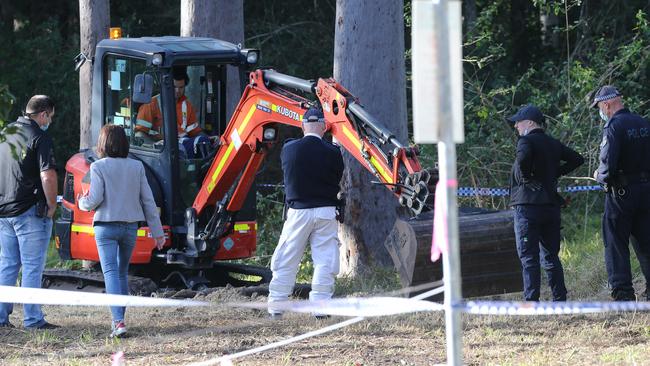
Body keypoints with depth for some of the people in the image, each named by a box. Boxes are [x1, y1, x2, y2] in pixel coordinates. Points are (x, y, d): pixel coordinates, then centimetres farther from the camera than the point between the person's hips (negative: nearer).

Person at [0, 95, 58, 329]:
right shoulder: (40, 138, -11)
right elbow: (48, 176, -20)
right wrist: (52, 205, -7)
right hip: (30, 211, -7)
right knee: (32, 266, -2)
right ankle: (33, 319, -1)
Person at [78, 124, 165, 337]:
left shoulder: (98, 167, -8)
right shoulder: (136, 167, 3)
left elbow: (95, 199, -14)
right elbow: (148, 201, 5)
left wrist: (82, 203, 10)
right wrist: (157, 231, 10)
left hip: (106, 226, -4)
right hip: (130, 226, 4)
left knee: (111, 273, -8)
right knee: (123, 273, 18)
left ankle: (119, 322, -22)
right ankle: (118, 319, 23)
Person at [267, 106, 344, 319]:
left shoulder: (289, 149, -5)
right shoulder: (332, 153, -8)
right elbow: (337, 179, 4)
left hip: (298, 211, 1)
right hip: (326, 211, -1)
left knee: (286, 261, 7)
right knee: (325, 261, 4)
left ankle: (276, 306, 8)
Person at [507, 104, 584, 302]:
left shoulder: (526, 141, -9)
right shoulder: (553, 144, 13)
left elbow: (523, 157, -31)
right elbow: (577, 159, 18)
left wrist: (526, 178, -14)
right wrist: (555, 173, 14)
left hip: (528, 206, -7)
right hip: (551, 205, 7)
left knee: (528, 258, -5)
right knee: (551, 256, 13)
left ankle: (531, 302, -9)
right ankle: (560, 300, 11)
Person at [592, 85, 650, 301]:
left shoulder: (613, 127, -13)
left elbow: (608, 164, -20)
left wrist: (600, 176, -1)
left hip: (621, 193, -6)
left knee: (616, 244, 0)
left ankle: (623, 293, -5)